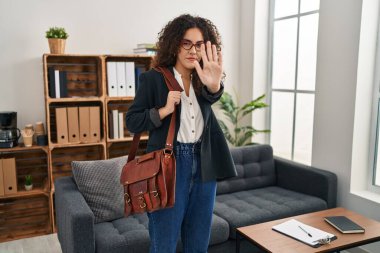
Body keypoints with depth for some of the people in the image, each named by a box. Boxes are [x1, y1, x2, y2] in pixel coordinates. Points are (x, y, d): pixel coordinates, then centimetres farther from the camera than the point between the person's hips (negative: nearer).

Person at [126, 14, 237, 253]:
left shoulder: (201, 80, 7)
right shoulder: (153, 79, -3)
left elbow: (211, 96, -18)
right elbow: (132, 122, -2)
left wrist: (214, 84, -42)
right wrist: (165, 109, -17)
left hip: (203, 165, 4)